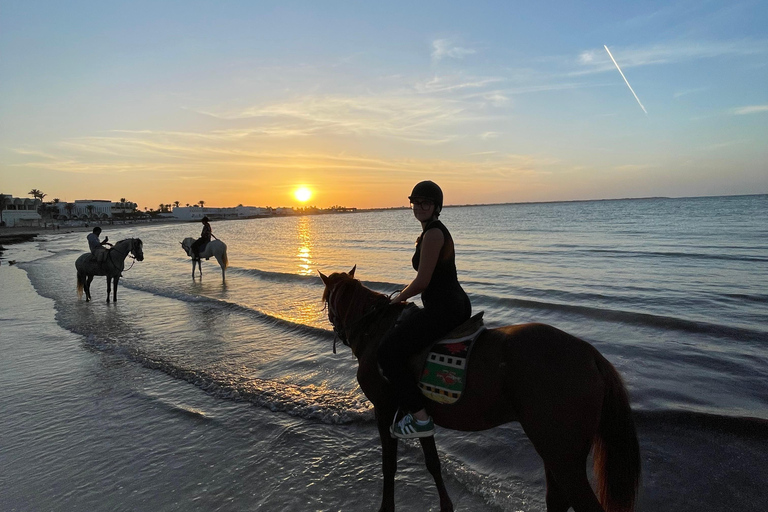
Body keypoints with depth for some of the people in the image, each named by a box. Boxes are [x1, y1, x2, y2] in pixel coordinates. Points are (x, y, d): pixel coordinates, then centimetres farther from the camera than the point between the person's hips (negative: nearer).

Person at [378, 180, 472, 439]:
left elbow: (422, 282, -18)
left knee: (389, 349, -12)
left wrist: (398, 298, -2)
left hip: (444, 309, -11)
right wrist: (404, 294, 21)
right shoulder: (436, 231, 15)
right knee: (401, 329, 32)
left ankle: (419, 418, -7)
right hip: (456, 305, 11)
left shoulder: (433, 234, -17)